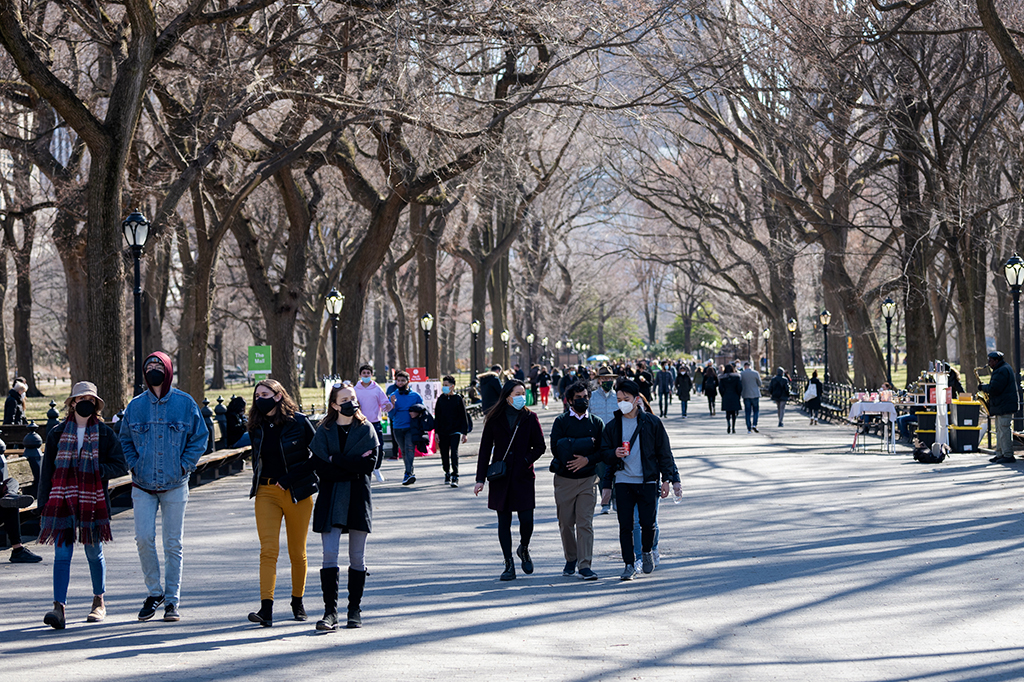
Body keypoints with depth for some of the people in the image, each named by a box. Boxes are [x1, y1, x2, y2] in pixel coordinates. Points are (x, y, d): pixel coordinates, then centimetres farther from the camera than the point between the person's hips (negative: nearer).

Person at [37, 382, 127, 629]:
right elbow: (47, 471, 6)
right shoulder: (57, 433, 5)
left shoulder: (105, 434, 3)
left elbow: (121, 466, 1)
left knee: (94, 553, 12)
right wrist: (44, 505, 2)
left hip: (93, 502, 0)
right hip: (62, 501, 0)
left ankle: (99, 602, 30)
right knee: (62, 555, -9)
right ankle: (59, 608, -15)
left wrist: (96, 470, -15)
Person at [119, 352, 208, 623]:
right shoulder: (135, 405, 4)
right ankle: (154, 592, 10)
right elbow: (124, 438, 16)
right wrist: (134, 466, 2)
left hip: (175, 485, -1)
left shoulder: (185, 403, -1)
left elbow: (200, 437, 5)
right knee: (144, 538, -9)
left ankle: (172, 601, 9)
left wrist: (184, 466, -4)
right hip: (143, 485, 1)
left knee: (173, 544, 2)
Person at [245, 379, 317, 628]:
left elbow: (318, 455, -5)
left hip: (297, 493, -2)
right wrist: (259, 483, 14)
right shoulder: (256, 427, 7)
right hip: (266, 493, 3)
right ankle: (266, 609, -17)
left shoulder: (299, 422, -6)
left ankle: (297, 602, 26)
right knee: (268, 550, -10)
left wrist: (290, 478, -11)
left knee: (297, 552, 7)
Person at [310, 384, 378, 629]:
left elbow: (369, 464, -6)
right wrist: (352, 468, -11)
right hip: (330, 499, 0)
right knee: (329, 554, -10)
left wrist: (336, 459, -9)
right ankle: (330, 611, -12)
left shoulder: (366, 430, 7)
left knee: (357, 557, 4)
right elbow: (320, 467, -4)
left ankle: (355, 609, 14)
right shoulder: (324, 431, 7)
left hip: (358, 499, 1)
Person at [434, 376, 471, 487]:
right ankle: (447, 474, 25)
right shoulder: (440, 399, 7)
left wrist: (465, 433, -2)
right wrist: (436, 432, 4)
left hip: (455, 431, -3)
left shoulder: (458, 399, -1)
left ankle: (455, 477, -14)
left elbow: (464, 416, 1)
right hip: (443, 432, 3)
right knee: (444, 454, 7)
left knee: (454, 453, -14)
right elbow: (437, 417, 10)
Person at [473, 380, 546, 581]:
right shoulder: (494, 419, 2)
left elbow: (540, 447, 4)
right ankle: (509, 564, 10)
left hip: (523, 477, -1)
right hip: (501, 477, 1)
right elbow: (485, 449, 3)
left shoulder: (530, 418, 2)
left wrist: (525, 461, -12)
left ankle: (524, 549, 24)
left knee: (527, 520, -7)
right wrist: (480, 479, -1)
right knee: (504, 521, 2)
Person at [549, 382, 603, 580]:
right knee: (566, 523, 7)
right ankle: (571, 560, 24)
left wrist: (587, 459, -16)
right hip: (564, 479, 0)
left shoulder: (596, 423, 8)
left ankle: (585, 565, -8)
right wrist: (586, 444, -12)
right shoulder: (561, 421, 2)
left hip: (588, 478, 0)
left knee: (585, 523, -7)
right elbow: (556, 448, -12)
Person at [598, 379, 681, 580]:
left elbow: (664, 453, 4)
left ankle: (647, 551, 26)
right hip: (623, 481, 2)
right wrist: (615, 453, -12)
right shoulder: (613, 426, 7)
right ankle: (629, 564, 6)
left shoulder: (652, 423, 2)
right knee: (625, 525, -2)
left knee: (648, 523, -3)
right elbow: (604, 452, 11)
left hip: (647, 481, -1)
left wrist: (667, 479, -1)